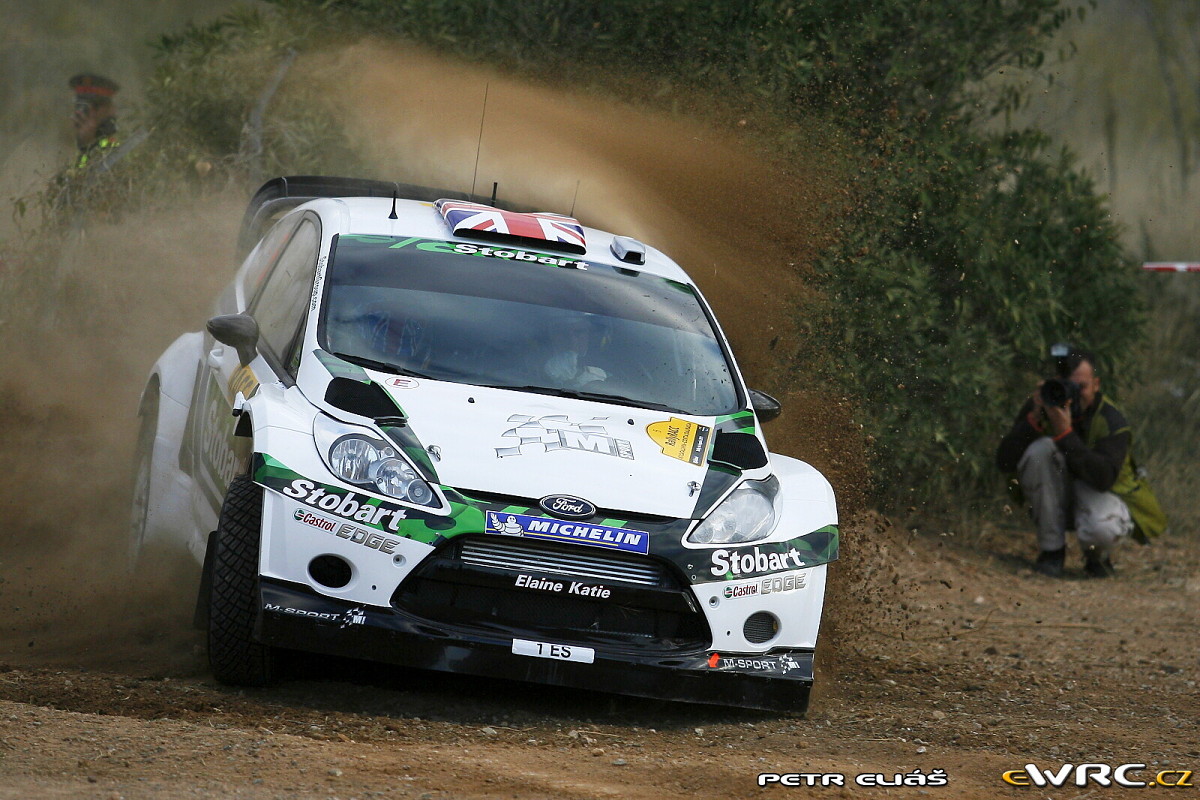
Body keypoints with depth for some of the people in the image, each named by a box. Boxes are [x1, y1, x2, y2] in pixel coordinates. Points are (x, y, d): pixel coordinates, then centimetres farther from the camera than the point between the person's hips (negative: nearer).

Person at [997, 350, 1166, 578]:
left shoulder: (1111, 421, -20)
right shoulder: (1039, 406, -13)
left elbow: (1104, 479, -35)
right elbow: (1004, 462, -19)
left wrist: (1065, 433, -40)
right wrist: (1035, 420, -32)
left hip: (1099, 496, -3)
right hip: (1053, 498, 3)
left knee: (1101, 530, -39)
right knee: (1040, 448, -28)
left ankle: (1097, 555, 5)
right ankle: (1051, 550, -15)